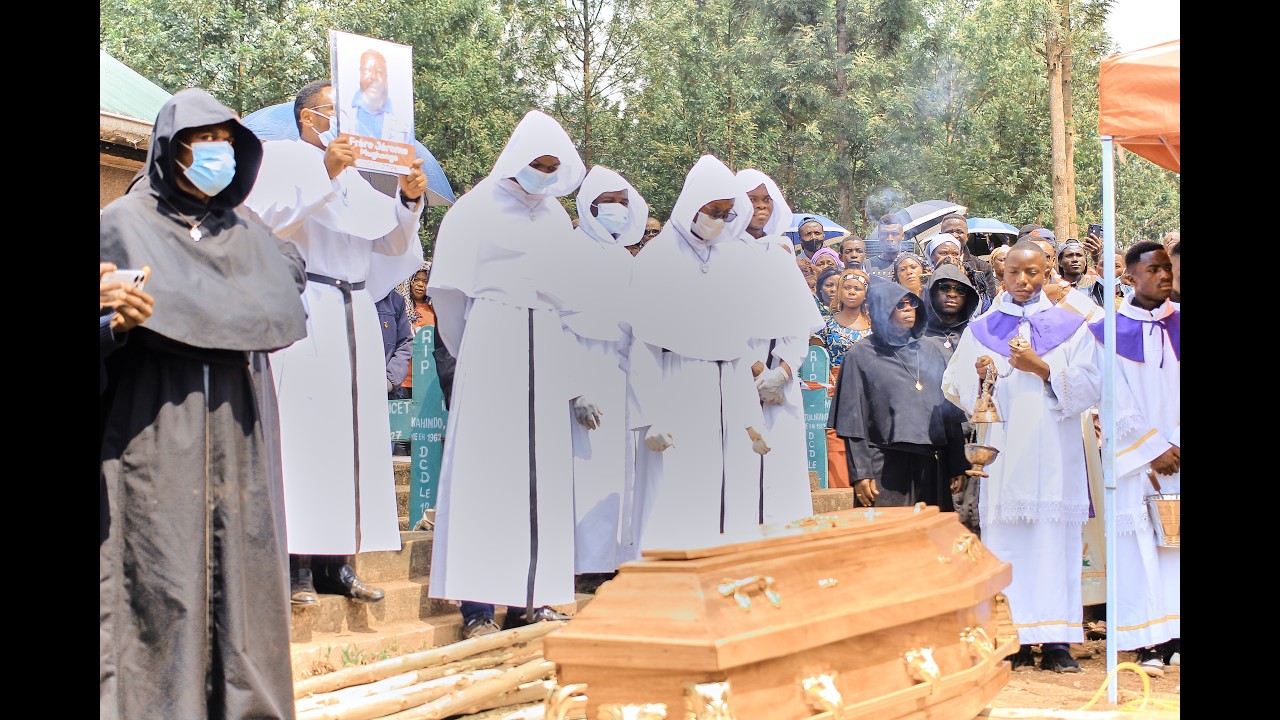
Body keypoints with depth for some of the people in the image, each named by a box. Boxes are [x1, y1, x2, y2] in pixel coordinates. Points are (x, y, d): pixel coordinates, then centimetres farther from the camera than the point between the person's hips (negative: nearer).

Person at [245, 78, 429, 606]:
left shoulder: (354, 177, 25)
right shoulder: (279, 158, 6)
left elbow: (393, 243, 16)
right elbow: (267, 219, -12)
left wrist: (409, 200, -1)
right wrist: (325, 175, -17)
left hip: (356, 315, 6)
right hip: (302, 310, -6)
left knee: (353, 431, 0)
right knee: (303, 428, -11)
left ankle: (338, 560, 2)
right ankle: (297, 563, -10)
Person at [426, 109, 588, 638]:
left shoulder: (556, 217, 17)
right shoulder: (478, 209, 1)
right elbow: (448, 291, 2)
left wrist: (575, 380, 15)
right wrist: (471, 355, 7)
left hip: (545, 351, 6)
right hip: (491, 342, -5)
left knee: (542, 471, 3)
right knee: (485, 468, -7)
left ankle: (526, 597, 9)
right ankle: (478, 606, -7)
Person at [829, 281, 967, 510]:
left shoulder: (931, 352, 17)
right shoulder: (861, 356, 3)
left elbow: (951, 410, 15)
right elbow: (853, 420, -2)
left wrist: (958, 465, 8)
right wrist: (860, 473, -9)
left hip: (931, 464, 4)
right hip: (885, 468, -4)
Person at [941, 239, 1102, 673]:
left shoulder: (1071, 328, 11)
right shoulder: (980, 330, 14)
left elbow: (1091, 387, 1)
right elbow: (954, 388, 7)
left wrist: (1042, 368, -11)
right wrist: (978, 375, -14)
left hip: (1053, 454, -1)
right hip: (1002, 454, 1)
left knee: (1055, 540, -4)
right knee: (1005, 544, -3)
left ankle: (1055, 640, -2)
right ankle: (1015, 640, 1)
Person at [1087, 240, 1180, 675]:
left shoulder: (1178, 327, 9)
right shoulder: (1111, 333, 2)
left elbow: (1181, 395, 3)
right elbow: (1115, 402, -3)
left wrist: (1174, 447, -9)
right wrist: (1153, 449, -10)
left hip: (1176, 456, 2)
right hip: (1134, 458, -2)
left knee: (1176, 539, -2)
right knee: (1141, 545, -4)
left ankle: (1173, 635, 1)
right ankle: (1150, 643, -3)